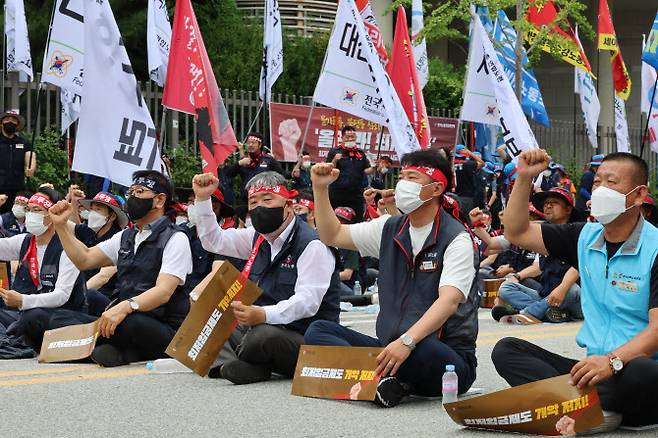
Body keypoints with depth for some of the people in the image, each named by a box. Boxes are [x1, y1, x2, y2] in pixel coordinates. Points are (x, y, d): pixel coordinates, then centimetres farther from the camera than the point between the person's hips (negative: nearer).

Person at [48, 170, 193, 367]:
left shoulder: (175, 239, -5)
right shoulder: (125, 237, 20)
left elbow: (163, 292, -18)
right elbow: (85, 260, 16)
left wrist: (126, 307, -34)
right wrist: (61, 225, 6)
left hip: (165, 332, -7)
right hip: (125, 319, 7)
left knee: (129, 323, -40)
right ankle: (127, 351, -12)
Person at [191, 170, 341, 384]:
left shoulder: (311, 245, -14)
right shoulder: (259, 238, 15)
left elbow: (308, 301, -25)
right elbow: (214, 241, 23)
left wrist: (264, 315, -42)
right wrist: (202, 199, 10)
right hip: (259, 328, 9)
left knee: (264, 334, -40)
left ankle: (237, 360, -10)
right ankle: (226, 364, -25)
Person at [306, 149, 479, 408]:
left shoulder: (456, 239, -9)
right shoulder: (390, 229, 13)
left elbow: (449, 301, -24)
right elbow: (333, 236, 23)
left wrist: (407, 341, -38)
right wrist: (320, 188, 10)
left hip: (447, 358, -7)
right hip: (391, 347, 7)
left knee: (423, 351, -43)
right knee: (317, 331, -11)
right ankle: (383, 376, -30)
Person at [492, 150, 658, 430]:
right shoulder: (585, 237, 13)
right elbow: (517, 232, 17)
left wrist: (613, 361, -35)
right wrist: (524, 177, 5)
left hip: (635, 365, -6)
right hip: (594, 366, 7)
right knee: (506, 349, -12)